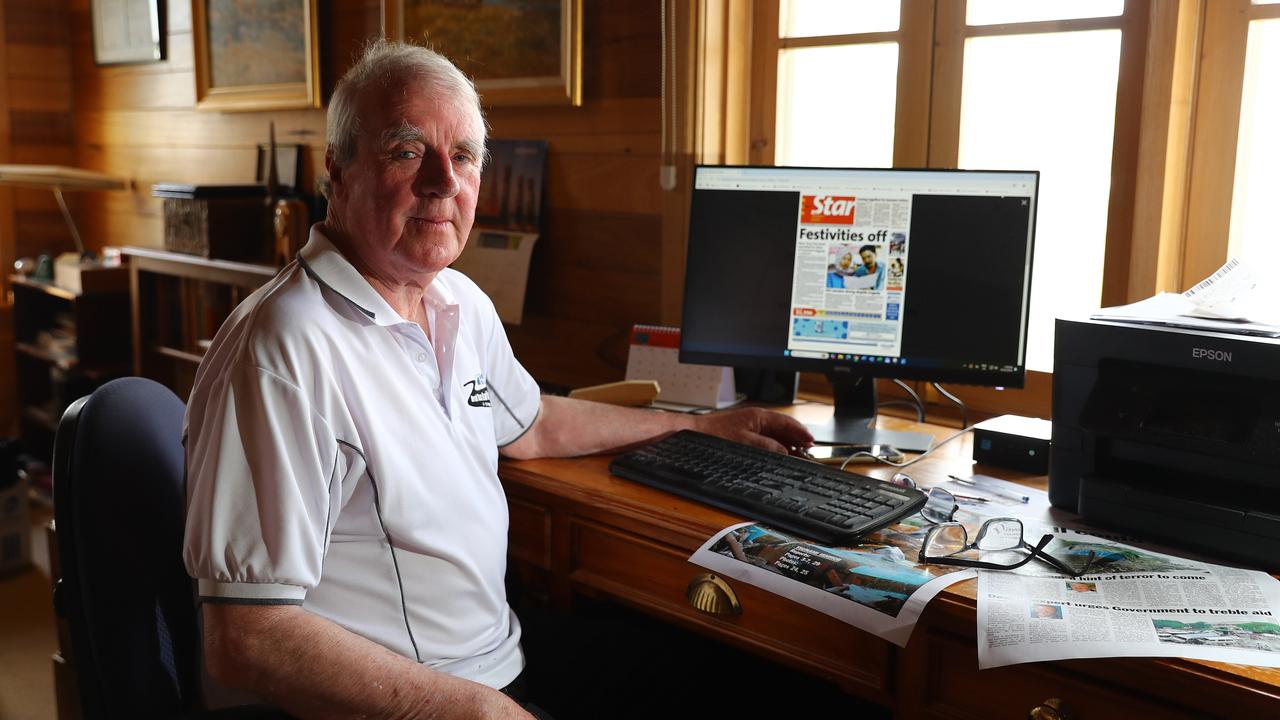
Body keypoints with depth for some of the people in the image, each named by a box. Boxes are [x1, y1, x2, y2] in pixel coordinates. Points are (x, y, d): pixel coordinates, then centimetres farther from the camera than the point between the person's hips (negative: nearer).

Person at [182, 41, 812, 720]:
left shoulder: (463, 304, 7)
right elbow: (246, 638, -24)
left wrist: (703, 426, 28)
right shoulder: (284, 351, -23)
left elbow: (529, 425, 25)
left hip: (498, 660, 8)